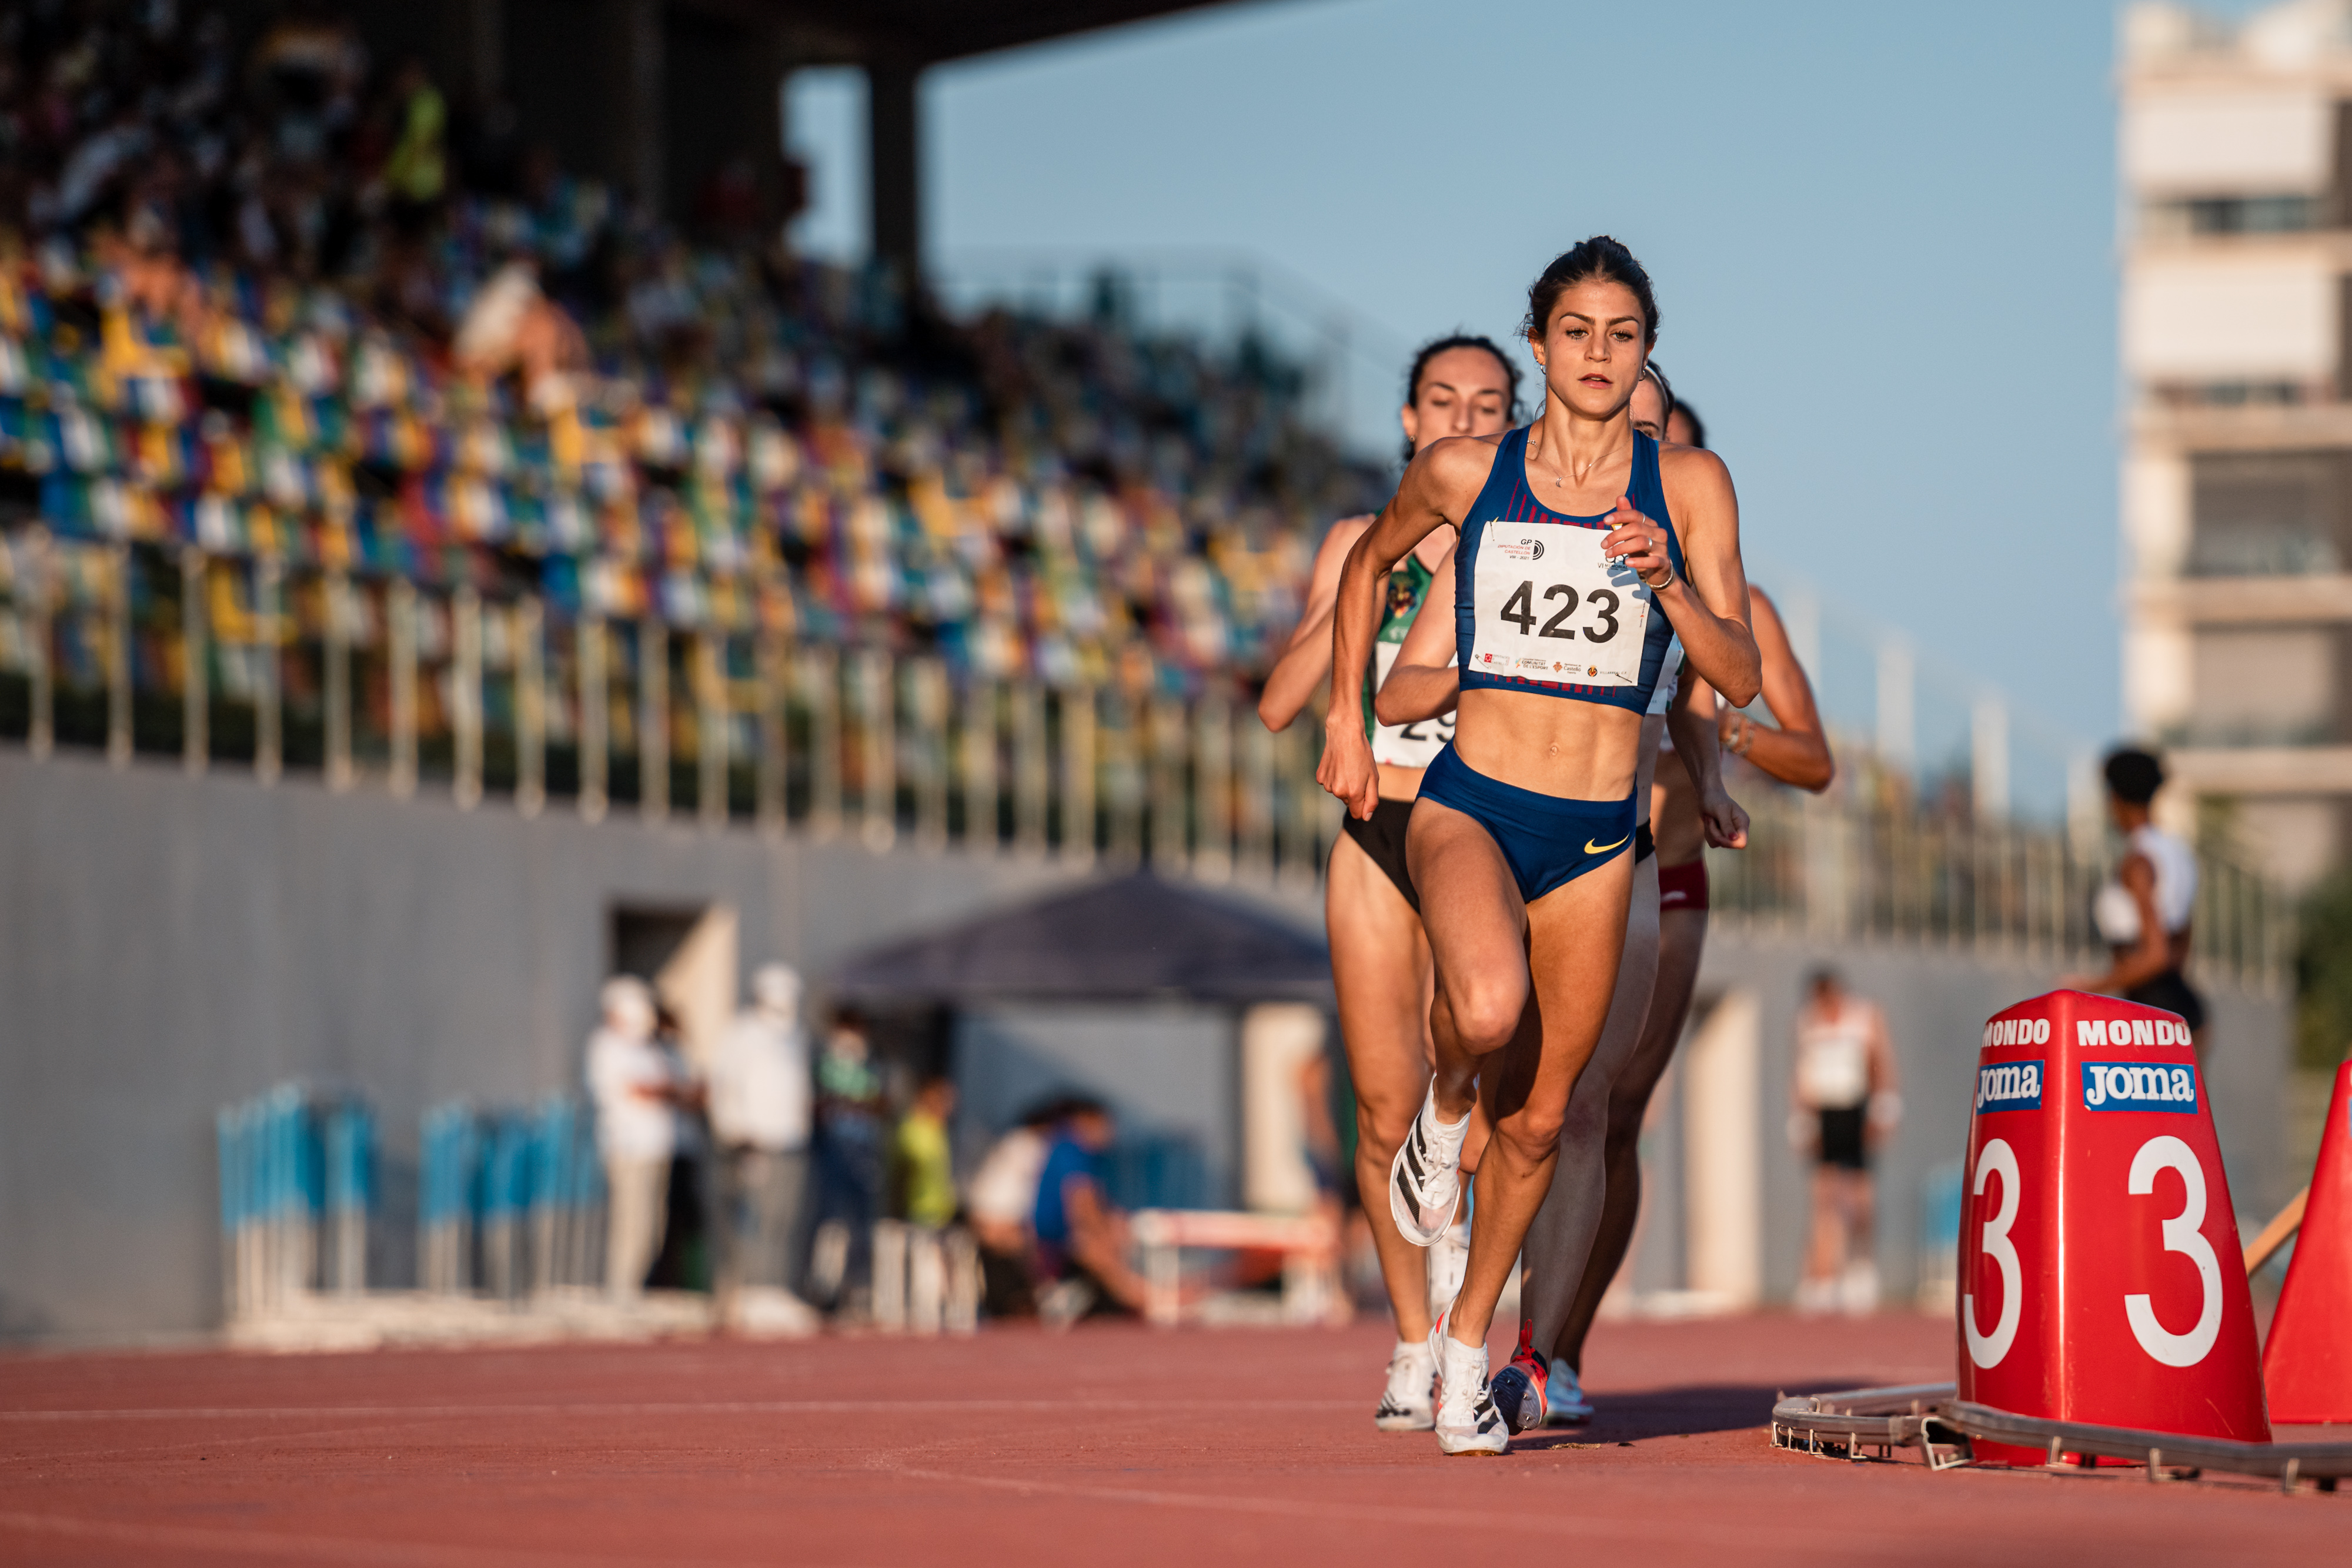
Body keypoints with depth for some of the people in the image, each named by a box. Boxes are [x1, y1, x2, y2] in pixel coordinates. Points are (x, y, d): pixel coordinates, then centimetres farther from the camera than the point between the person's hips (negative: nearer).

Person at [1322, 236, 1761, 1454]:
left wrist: (1666, 579, -21)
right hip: (1468, 803, -2)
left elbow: (1739, 677, -5)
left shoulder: (1689, 486, 0)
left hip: (1595, 837, 2)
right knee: (1488, 1010, -34)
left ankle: (1467, 1340, 33)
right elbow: (1370, 563, 19)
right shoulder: (1465, 473, -1)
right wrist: (1346, 721, 14)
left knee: (1538, 1121, 10)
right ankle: (1445, 1108, 3)